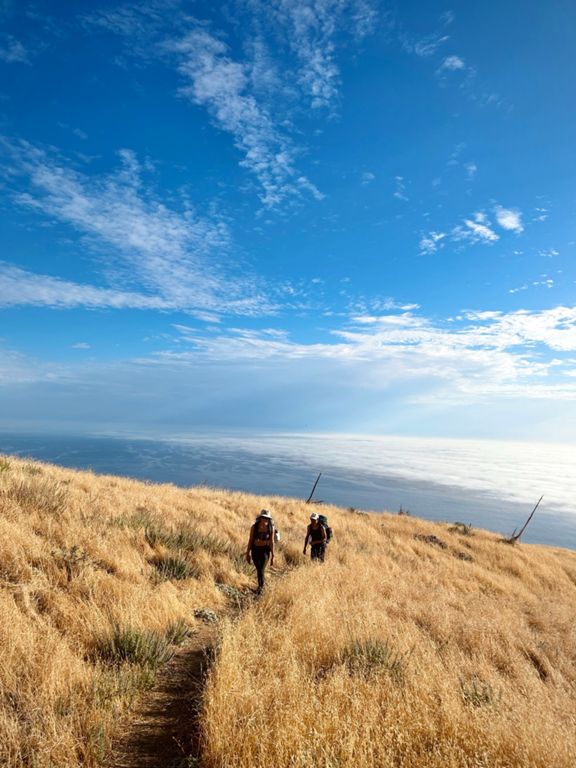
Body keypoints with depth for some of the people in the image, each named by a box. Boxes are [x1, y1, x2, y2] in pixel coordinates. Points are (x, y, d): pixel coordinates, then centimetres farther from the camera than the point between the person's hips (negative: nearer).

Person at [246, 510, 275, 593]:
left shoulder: (271, 528, -6)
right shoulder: (254, 527, -7)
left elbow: (271, 542, -4)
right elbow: (250, 540, -1)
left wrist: (272, 556, -4)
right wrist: (248, 553, 1)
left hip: (265, 550, -2)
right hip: (255, 550, 2)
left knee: (261, 570, -14)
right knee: (258, 569, 14)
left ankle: (261, 586, 2)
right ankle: (261, 584, 38)